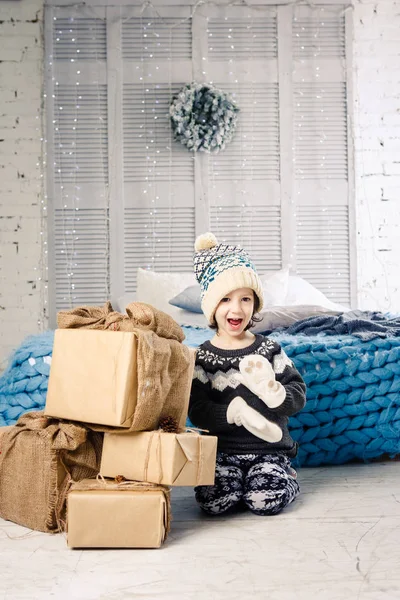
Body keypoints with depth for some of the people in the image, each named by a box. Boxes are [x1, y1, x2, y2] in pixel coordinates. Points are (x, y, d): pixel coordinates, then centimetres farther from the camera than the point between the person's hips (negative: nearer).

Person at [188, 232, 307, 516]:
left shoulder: (269, 350, 3)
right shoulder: (203, 357, 0)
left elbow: (299, 395, -3)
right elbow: (197, 411, -9)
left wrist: (270, 392, -25)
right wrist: (237, 413, -26)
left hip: (269, 449, 0)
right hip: (222, 450, 0)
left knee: (267, 501, -22)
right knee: (214, 501, -23)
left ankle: (288, 479, 11)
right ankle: (237, 480, 9)